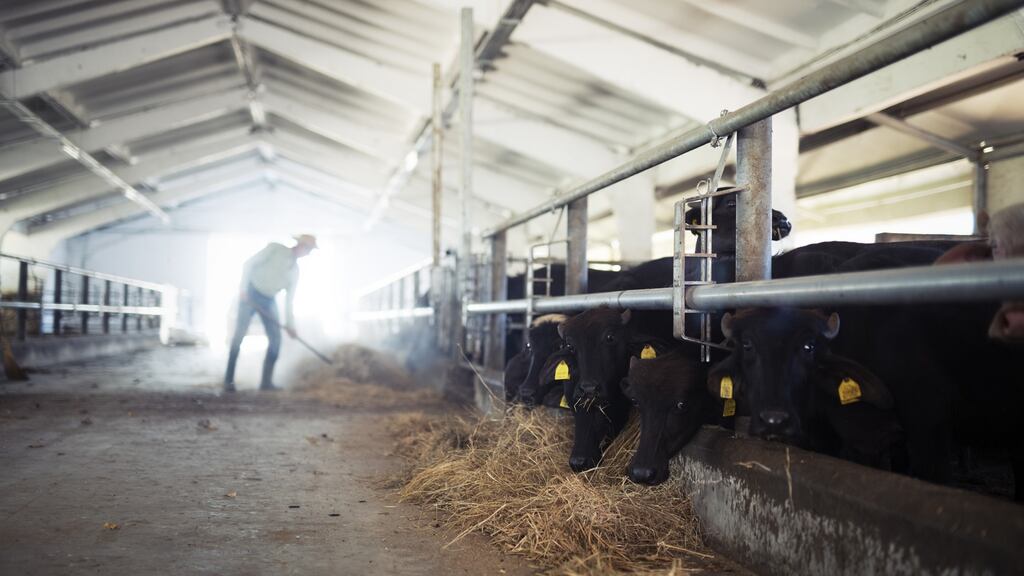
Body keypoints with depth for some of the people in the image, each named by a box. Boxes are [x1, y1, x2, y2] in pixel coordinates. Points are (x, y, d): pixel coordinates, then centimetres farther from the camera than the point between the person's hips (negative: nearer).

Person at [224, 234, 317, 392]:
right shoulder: (275, 249, -6)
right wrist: (243, 289, -17)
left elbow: (289, 299, 10)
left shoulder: (295, 270, 8)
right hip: (250, 294, -5)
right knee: (239, 334, -10)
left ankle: (266, 381, 2)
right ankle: (228, 380, -4)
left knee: (276, 339, -5)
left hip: (269, 301, 6)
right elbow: (249, 264, -8)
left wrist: (290, 324, 3)